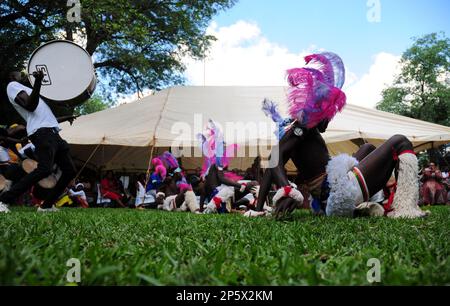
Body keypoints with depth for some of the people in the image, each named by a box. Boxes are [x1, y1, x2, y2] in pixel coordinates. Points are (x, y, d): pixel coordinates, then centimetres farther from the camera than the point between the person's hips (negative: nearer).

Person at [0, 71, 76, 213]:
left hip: (53, 133, 10)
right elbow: (30, 106, -13)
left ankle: (46, 205, 7)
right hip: (42, 133, -10)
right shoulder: (13, 85, 6)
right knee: (44, 169, -27)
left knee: (70, 171, 4)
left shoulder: (24, 88, 32)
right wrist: (38, 81, -23)